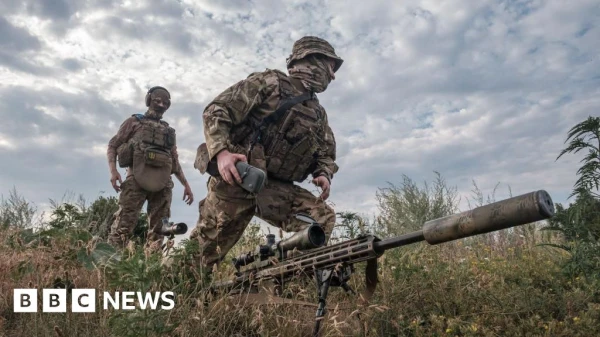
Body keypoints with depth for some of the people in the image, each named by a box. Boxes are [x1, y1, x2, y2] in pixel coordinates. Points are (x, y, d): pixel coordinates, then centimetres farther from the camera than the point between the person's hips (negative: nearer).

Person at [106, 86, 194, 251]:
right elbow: (112, 145, 11)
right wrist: (113, 170, -7)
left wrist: (186, 184, 17)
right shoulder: (134, 121, 17)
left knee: (159, 227, -2)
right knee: (124, 222, -13)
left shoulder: (169, 131, 28)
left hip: (163, 181, 4)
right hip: (137, 177, -4)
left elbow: (175, 161, 27)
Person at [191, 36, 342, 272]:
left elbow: (326, 154, 22)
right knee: (204, 248, 5)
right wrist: (221, 151, -24)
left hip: (277, 188, 5)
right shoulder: (270, 82, -2)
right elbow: (216, 111, -7)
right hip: (235, 177, -5)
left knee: (322, 217, -13)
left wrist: (324, 174, -3)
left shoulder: (318, 114, 16)